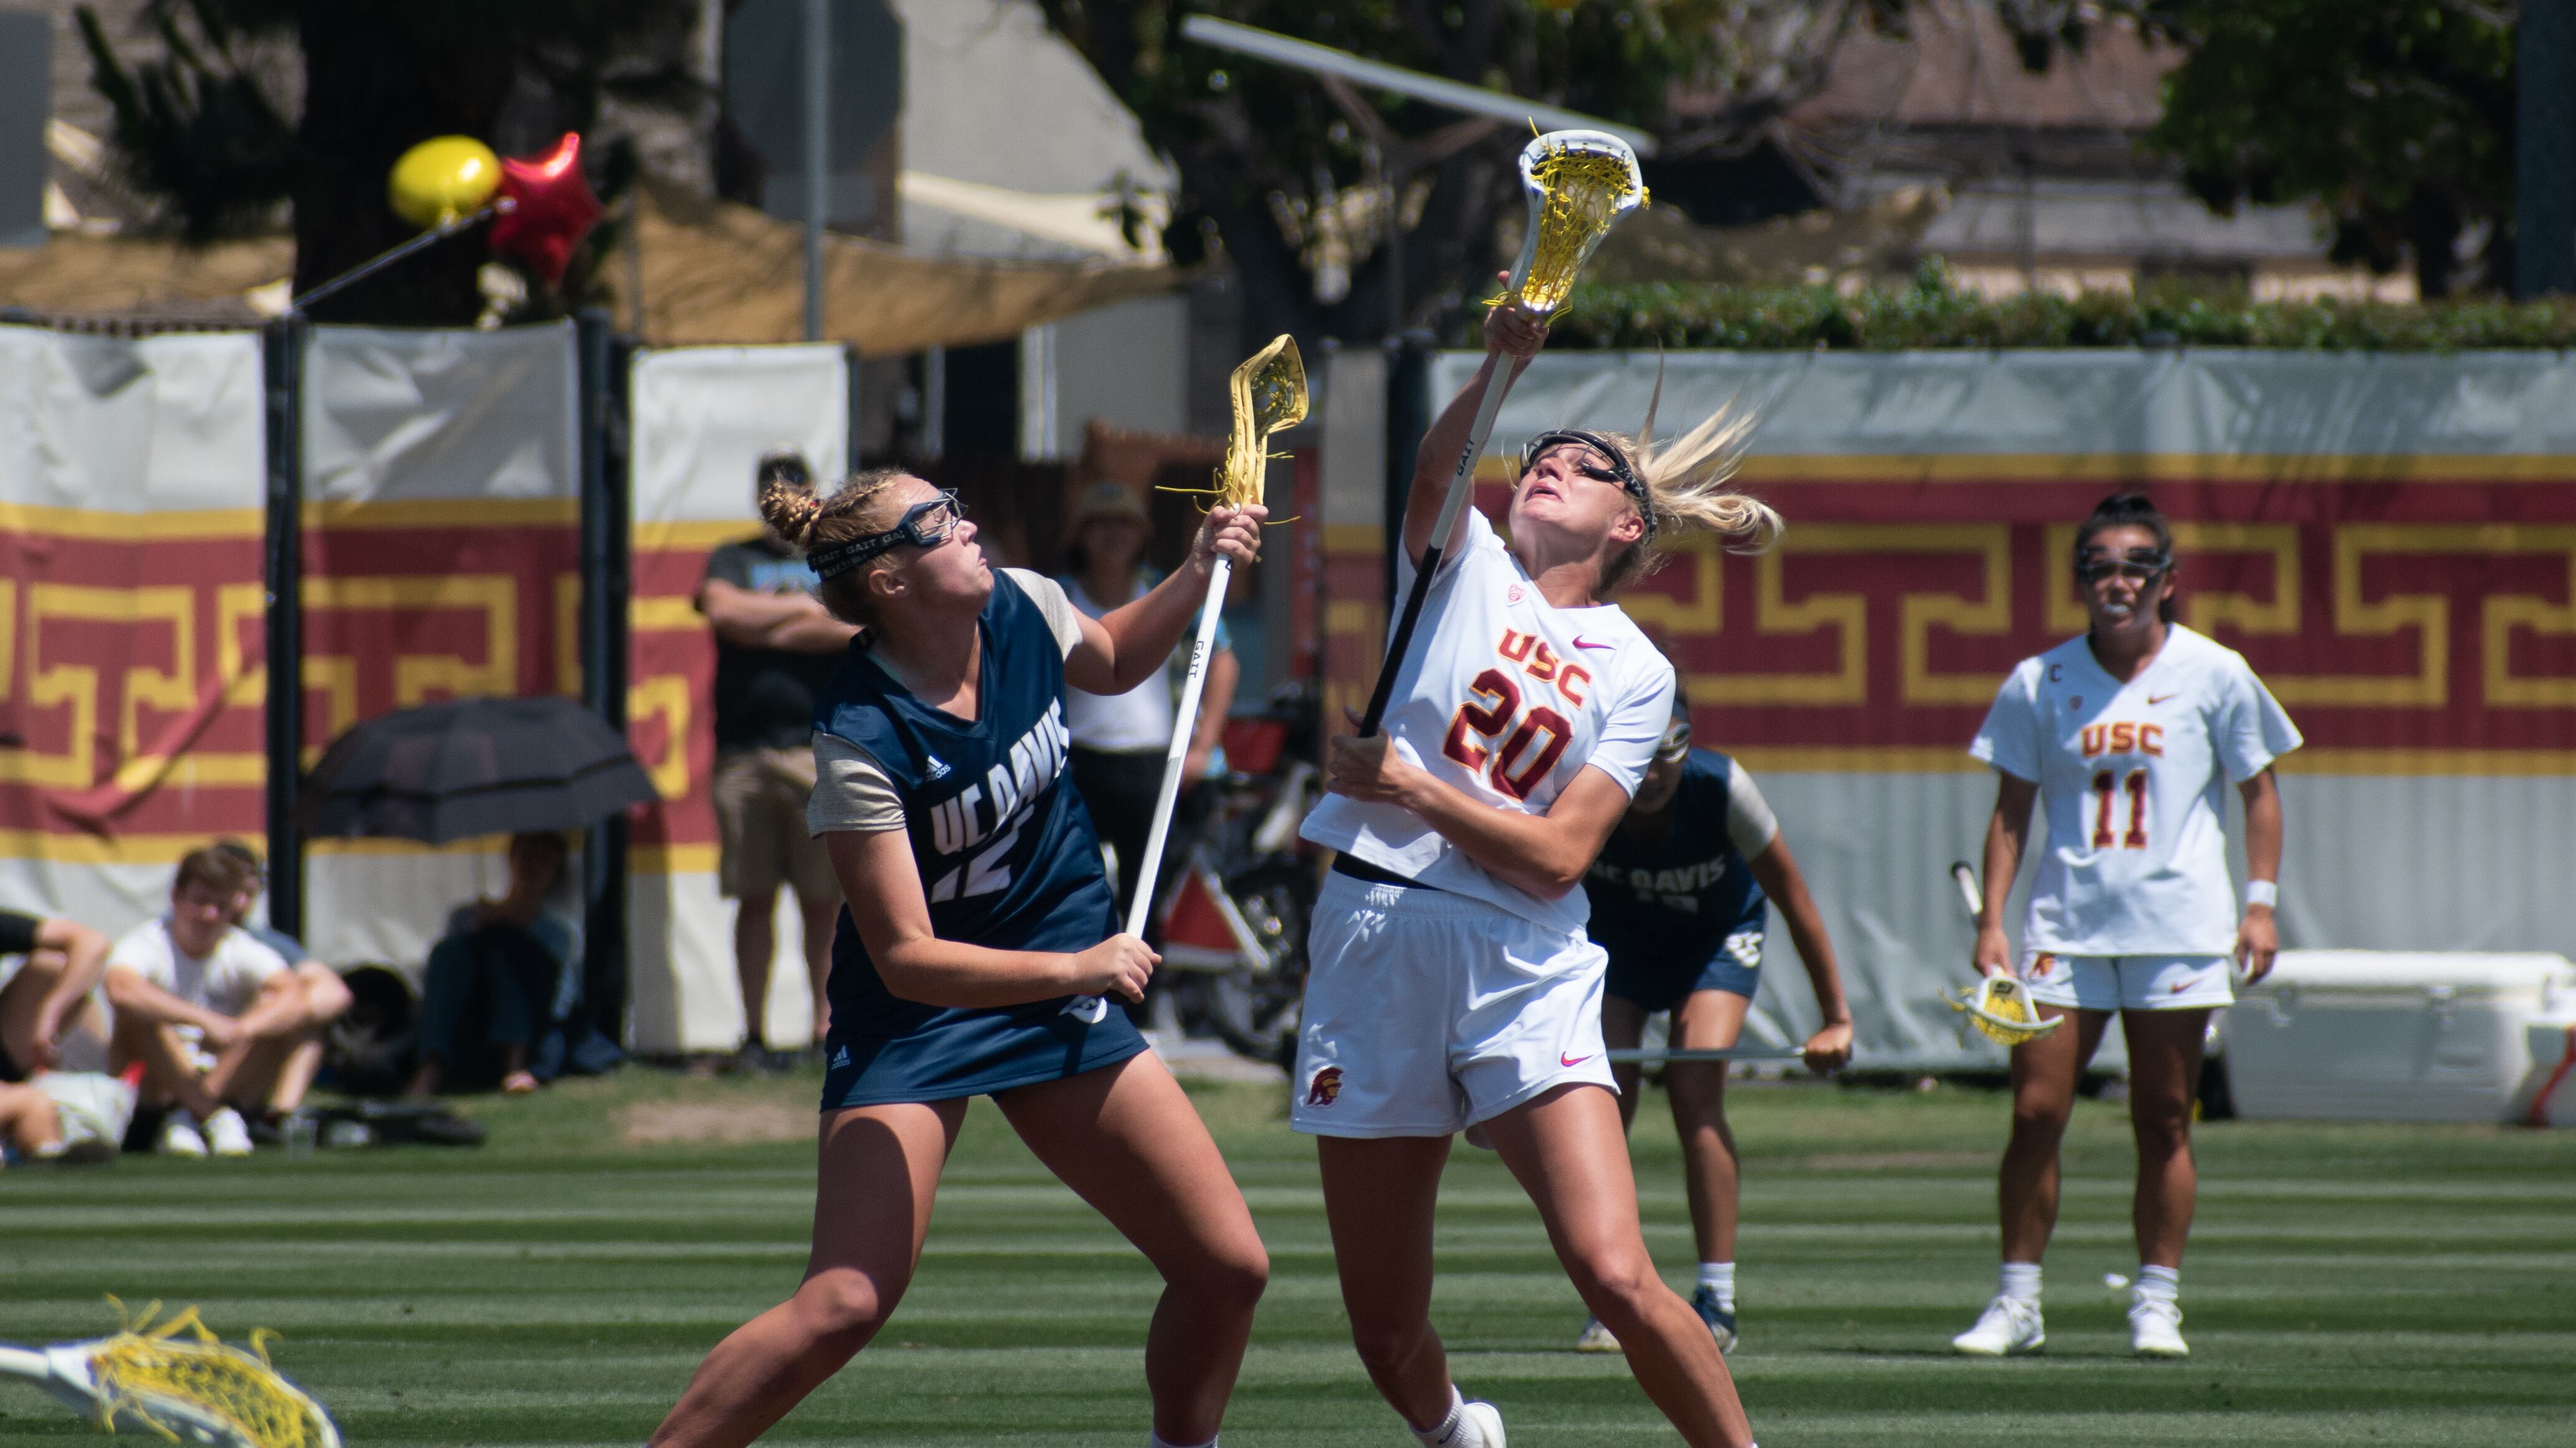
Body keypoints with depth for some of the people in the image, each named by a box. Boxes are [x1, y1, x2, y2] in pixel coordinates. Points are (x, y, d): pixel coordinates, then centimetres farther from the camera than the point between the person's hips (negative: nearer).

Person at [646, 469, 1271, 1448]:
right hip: (920, 1011, -6)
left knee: (1228, 1268, 0)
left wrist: (1198, 575, 3)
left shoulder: (1023, 610, -7)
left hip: (1058, 995, 6)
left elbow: (1112, 663, 20)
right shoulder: (860, 739, -25)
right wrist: (1075, 969, -34)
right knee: (844, 1305, -21)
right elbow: (908, 958, -26)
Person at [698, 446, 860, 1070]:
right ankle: (754, 1034, 5)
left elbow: (857, 626, -3)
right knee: (755, 897, 1)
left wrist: (765, 627, -7)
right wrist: (805, 609, -4)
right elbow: (723, 610, -6)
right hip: (744, 753, 0)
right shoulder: (733, 561, 15)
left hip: (822, 751, 0)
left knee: (825, 898, -2)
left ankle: (826, 1028, 5)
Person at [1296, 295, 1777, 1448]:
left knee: (1617, 1278, -19)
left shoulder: (1635, 674, 6)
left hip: (1525, 968, -1)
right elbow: (1432, 475, -16)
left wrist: (1414, 789, -11)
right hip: (1372, 944, 1)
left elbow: (1556, 857, -5)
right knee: (1386, 1332, 5)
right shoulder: (1465, 562, 9)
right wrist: (1502, 370, -32)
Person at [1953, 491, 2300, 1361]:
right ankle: (2017, 1303, 4)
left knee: (2163, 1123, 1)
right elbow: (2011, 810, 8)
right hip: (2066, 926, 1)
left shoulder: (2214, 676, 1)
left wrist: (2261, 902, -2)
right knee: (2035, 1110, -5)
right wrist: (1992, 919, 0)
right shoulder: (2040, 683, 4)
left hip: (2179, 927, -1)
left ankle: (2157, 1304, 9)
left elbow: (2257, 791, 7)